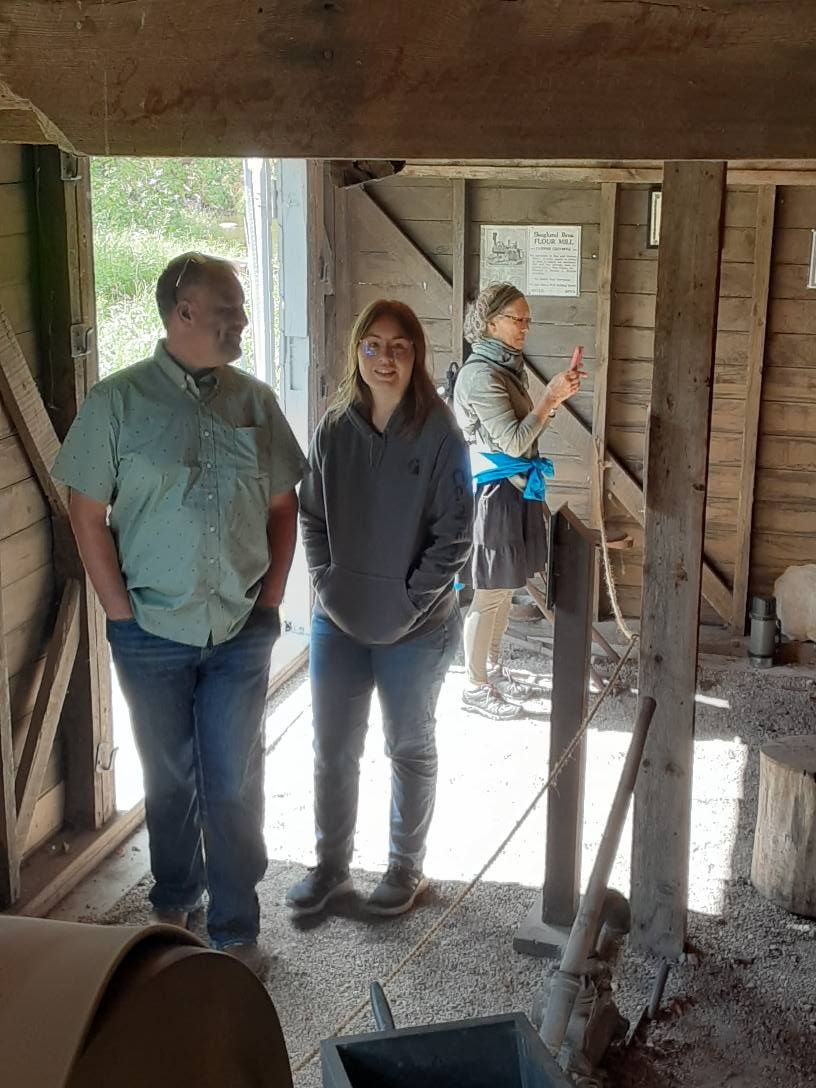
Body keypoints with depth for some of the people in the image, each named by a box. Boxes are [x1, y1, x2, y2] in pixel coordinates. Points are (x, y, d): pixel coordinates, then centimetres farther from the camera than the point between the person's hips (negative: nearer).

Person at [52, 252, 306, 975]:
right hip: (154, 635, -1)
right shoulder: (117, 402, -8)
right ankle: (174, 902, 38)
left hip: (241, 633, 2)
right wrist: (123, 615, -7)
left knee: (235, 784, 7)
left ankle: (236, 930, 22)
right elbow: (88, 516, -5)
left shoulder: (255, 401, 1)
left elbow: (283, 507, 8)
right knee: (170, 778, 15)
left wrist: (270, 602, 2)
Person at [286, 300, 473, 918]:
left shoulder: (439, 435, -12)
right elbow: (311, 516, 7)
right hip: (338, 623, 3)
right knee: (333, 750, 12)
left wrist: (411, 602, -14)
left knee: (411, 750, 14)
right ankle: (331, 866, 32)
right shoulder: (334, 430, -1)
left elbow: (455, 534, -12)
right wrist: (327, 583, -3)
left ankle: (407, 868, 32)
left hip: (414, 630, -3)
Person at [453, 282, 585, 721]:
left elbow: (526, 430, 12)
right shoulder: (481, 375, -19)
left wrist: (558, 391, 4)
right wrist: (552, 397, -21)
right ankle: (475, 687, 11)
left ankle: (492, 669, 32)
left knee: (504, 589, 18)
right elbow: (513, 441, -22)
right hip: (493, 495, -9)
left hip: (516, 491, 9)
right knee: (488, 593, 0)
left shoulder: (508, 368, 11)